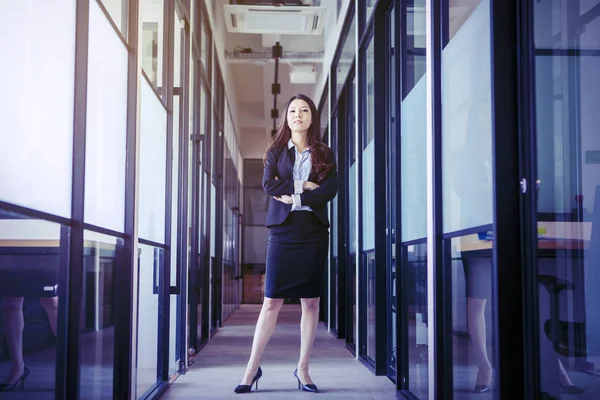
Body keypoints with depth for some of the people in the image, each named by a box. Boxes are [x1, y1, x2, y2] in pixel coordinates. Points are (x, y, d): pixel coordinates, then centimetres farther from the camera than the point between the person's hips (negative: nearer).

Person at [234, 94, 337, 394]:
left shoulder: (324, 154, 10)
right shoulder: (276, 152, 12)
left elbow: (330, 190, -6)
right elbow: (268, 185, -5)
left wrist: (292, 196, -9)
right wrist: (304, 185, -9)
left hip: (313, 233, 1)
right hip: (283, 232, -1)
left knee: (310, 302, 3)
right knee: (271, 302, -2)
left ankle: (303, 369, 13)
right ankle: (253, 368, 5)